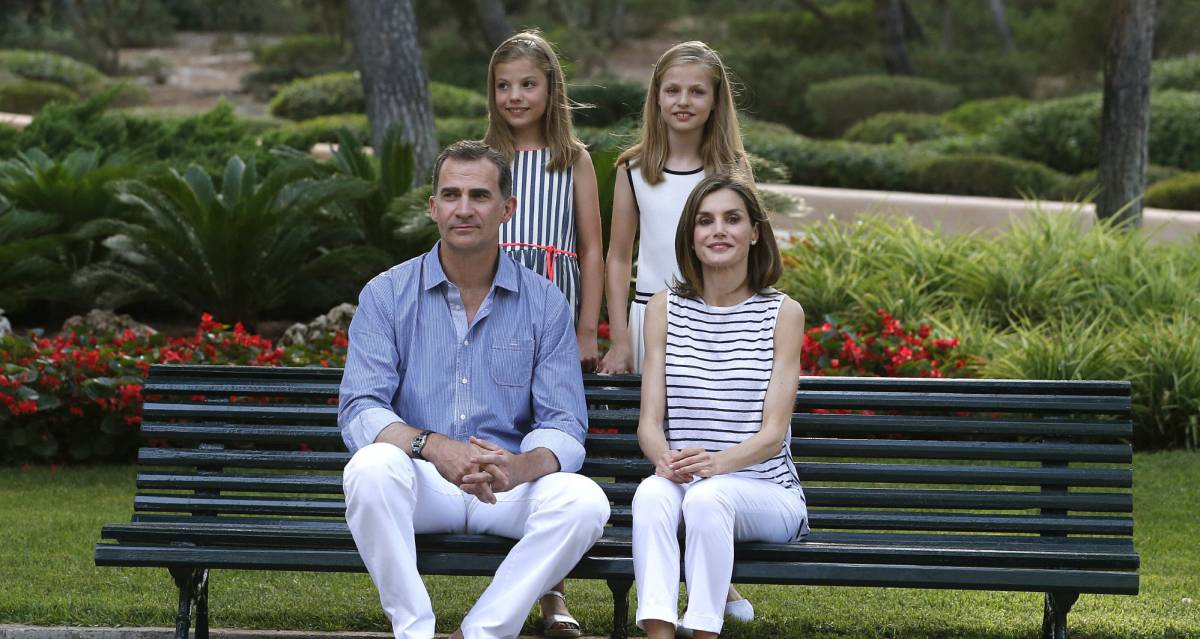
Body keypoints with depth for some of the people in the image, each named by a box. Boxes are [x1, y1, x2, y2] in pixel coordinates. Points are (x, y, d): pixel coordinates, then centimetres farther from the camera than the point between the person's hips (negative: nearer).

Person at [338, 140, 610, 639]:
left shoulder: (545, 304, 4)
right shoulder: (386, 295, 3)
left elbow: (564, 426, -2)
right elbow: (359, 411, -8)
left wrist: (519, 467, -27)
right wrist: (431, 446, -29)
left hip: (510, 486, 1)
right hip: (421, 485, -1)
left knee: (583, 500, -29)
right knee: (372, 466, -34)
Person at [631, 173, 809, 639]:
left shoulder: (783, 313, 4)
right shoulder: (665, 308, 11)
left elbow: (773, 432, -4)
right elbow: (649, 421, 5)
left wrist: (717, 463, -24)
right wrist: (665, 458, -19)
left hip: (766, 493, -1)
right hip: (682, 483, 2)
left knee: (709, 497, -35)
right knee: (652, 492, -33)